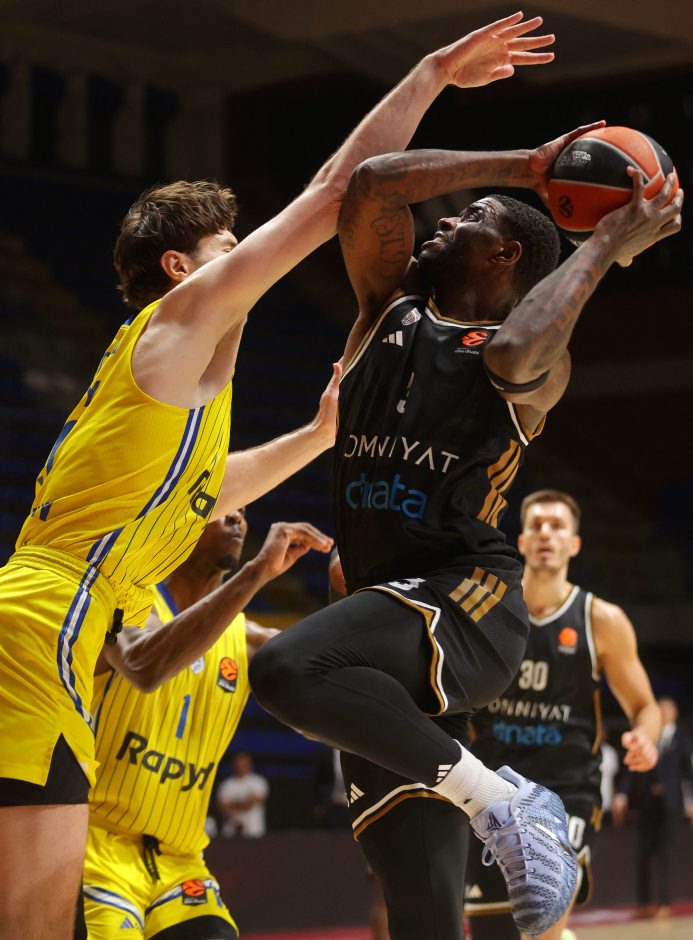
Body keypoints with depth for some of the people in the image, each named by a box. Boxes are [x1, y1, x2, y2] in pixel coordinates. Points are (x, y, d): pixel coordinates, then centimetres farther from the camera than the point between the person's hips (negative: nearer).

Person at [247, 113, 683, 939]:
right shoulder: (391, 309, 18)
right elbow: (373, 183, 5)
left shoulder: (537, 362, 1)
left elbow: (515, 353, -24)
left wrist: (608, 245, -14)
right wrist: (522, 166, 8)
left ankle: (495, 796, -22)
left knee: (287, 669, -36)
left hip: (463, 603, -6)